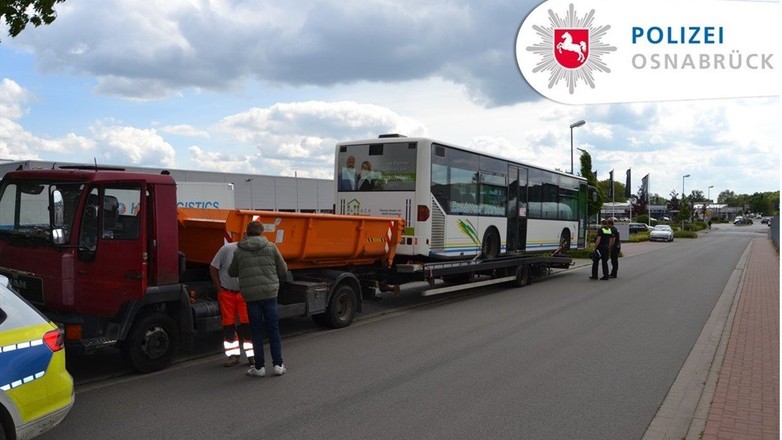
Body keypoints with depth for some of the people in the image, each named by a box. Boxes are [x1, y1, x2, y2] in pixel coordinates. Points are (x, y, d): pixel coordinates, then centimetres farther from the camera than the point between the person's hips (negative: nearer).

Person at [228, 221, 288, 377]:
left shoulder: (239, 251, 1)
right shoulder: (271, 247, -1)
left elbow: (232, 272, 13)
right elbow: (283, 271, 4)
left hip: (251, 295, 0)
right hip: (270, 293, 0)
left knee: (256, 331, 9)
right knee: (274, 329, 10)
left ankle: (259, 367, 13)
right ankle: (278, 364, 12)